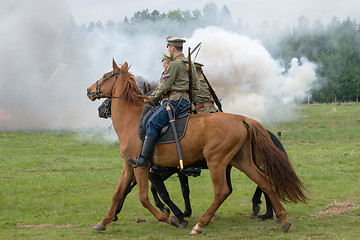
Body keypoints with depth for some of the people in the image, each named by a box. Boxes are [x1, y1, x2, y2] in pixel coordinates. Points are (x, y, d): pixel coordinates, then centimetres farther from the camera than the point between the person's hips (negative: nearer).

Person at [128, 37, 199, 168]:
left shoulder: (174, 65, -9)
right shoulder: (190, 65, 20)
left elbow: (164, 87, -9)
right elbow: (196, 86, 25)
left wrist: (153, 98, 5)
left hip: (175, 101, -11)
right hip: (186, 102, 11)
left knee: (152, 123, -18)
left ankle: (144, 159, -28)